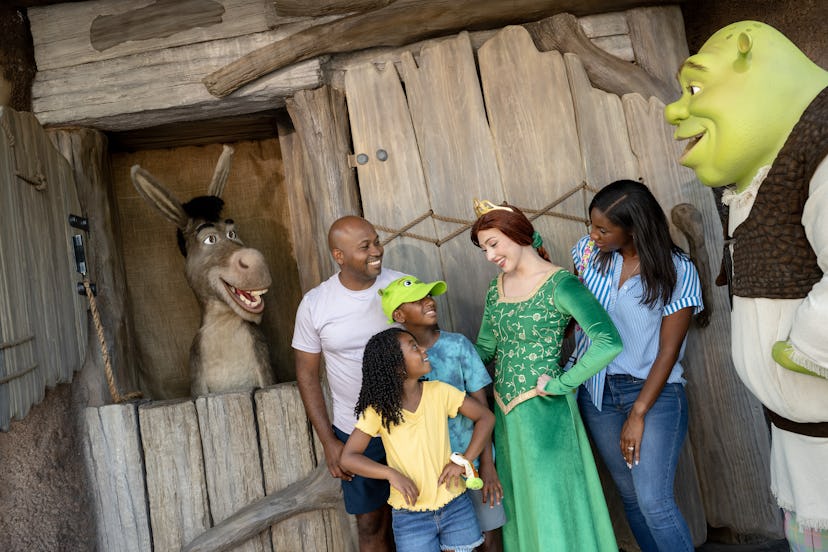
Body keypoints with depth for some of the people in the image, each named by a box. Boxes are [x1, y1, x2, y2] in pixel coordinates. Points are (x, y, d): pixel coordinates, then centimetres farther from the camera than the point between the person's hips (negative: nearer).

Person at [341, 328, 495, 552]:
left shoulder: (439, 392, -7)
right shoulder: (379, 408, -11)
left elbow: (485, 417, -1)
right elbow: (348, 457, -10)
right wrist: (391, 474, -23)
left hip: (455, 506, 2)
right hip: (409, 515, -2)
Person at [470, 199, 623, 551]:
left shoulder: (560, 285, -17)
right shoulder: (496, 287, 6)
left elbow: (609, 343, -29)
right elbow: (485, 348, 14)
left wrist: (559, 385, -21)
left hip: (544, 414, -7)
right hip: (506, 413, 7)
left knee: (553, 505, 6)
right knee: (520, 506, 19)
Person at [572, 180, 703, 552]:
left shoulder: (677, 271, -12)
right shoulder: (589, 251, -2)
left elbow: (669, 350, -12)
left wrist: (638, 413, -14)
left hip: (654, 392, -4)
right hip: (597, 391, 4)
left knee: (653, 501, -12)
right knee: (629, 494, 12)